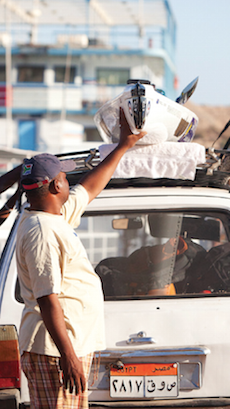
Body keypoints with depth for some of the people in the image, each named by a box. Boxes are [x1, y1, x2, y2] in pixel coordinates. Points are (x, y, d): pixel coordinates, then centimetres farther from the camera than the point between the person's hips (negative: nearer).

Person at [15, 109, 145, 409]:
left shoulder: (56, 218, 14)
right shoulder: (42, 232, -18)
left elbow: (90, 188, 32)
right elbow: (47, 299, -23)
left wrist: (123, 146, 38)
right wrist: (68, 355, -26)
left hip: (75, 344, 11)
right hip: (53, 350, -11)